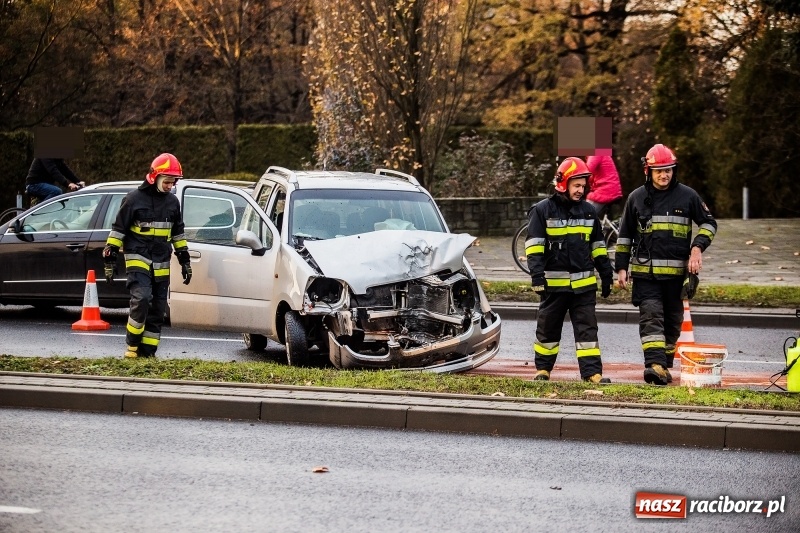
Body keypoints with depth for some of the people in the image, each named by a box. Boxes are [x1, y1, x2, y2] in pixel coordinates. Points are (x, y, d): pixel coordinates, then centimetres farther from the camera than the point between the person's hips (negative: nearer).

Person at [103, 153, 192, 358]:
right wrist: (110, 259, -6)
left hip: (161, 264, 6)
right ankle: (132, 347, -11)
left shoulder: (172, 202, 11)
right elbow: (118, 229, -3)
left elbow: (178, 233, 22)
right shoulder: (134, 198, -5)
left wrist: (185, 261, 20)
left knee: (158, 309, 5)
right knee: (141, 299, -24)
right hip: (138, 259, -6)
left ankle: (147, 351, 12)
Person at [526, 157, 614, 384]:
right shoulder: (543, 210, -3)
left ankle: (592, 372, -5)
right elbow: (534, 246, -7)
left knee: (587, 328, -2)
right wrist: (537, 275, -16)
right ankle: (543, 369, 22)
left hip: (584, 283, 3)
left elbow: (598, 246, 17)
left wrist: (606, 274, 15)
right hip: (554, 282, -3)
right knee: (548, 328, 9)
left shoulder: (588, 211, 10)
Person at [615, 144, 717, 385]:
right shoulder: (637, 198, 7)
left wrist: (698, 247, -3)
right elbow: (624, 236, 14)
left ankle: (664, 366, 19)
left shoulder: (687, 196, 4)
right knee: (651, 317, -15)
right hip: (644, 272, -1)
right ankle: (655, 364, -26)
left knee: (672, 320, 7)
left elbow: (709, 223, 13)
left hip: (676, 272, 1)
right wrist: (621, 268, 9)